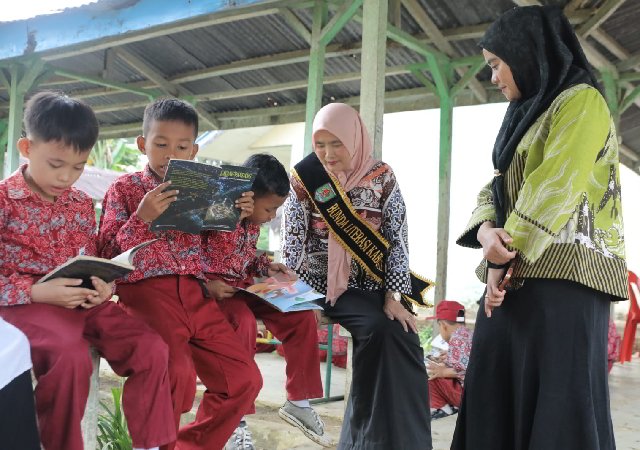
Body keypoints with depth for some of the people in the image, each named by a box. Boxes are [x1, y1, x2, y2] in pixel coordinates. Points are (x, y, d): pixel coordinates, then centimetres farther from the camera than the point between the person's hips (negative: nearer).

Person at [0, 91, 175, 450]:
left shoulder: (82, 205, 11)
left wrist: (102, 285, -6)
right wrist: (39, 292, -24)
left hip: (81, 301, 6)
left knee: (152, 347, -11)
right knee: (71, 354, -35)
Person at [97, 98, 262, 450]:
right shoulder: (125, 189, 5)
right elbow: (109, 255, -4)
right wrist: (142, 218, -17)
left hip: (195, 294, 5)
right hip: (146, 291, -5)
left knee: (245, 379, 0)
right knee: (176, 371, -31)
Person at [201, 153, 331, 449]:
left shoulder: (253, 222, 5)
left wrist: (266, 267, 2)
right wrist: (205, 284, -28)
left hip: (244, 288, 8)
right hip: (212, 290, -8)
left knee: (301, 317, -5)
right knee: (243, 322, -36)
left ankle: (298, 401, 9)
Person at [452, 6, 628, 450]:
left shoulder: (581, 102, -4)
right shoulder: (527, 114, 22)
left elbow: (554, 188, -15)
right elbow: (495, 188, 14)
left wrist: (502, 259, -12)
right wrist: (486, 230, -8)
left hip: (562, 273, -8)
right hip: (517, 274, 9)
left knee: (558, 399, -5)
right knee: (497, 391, 8)